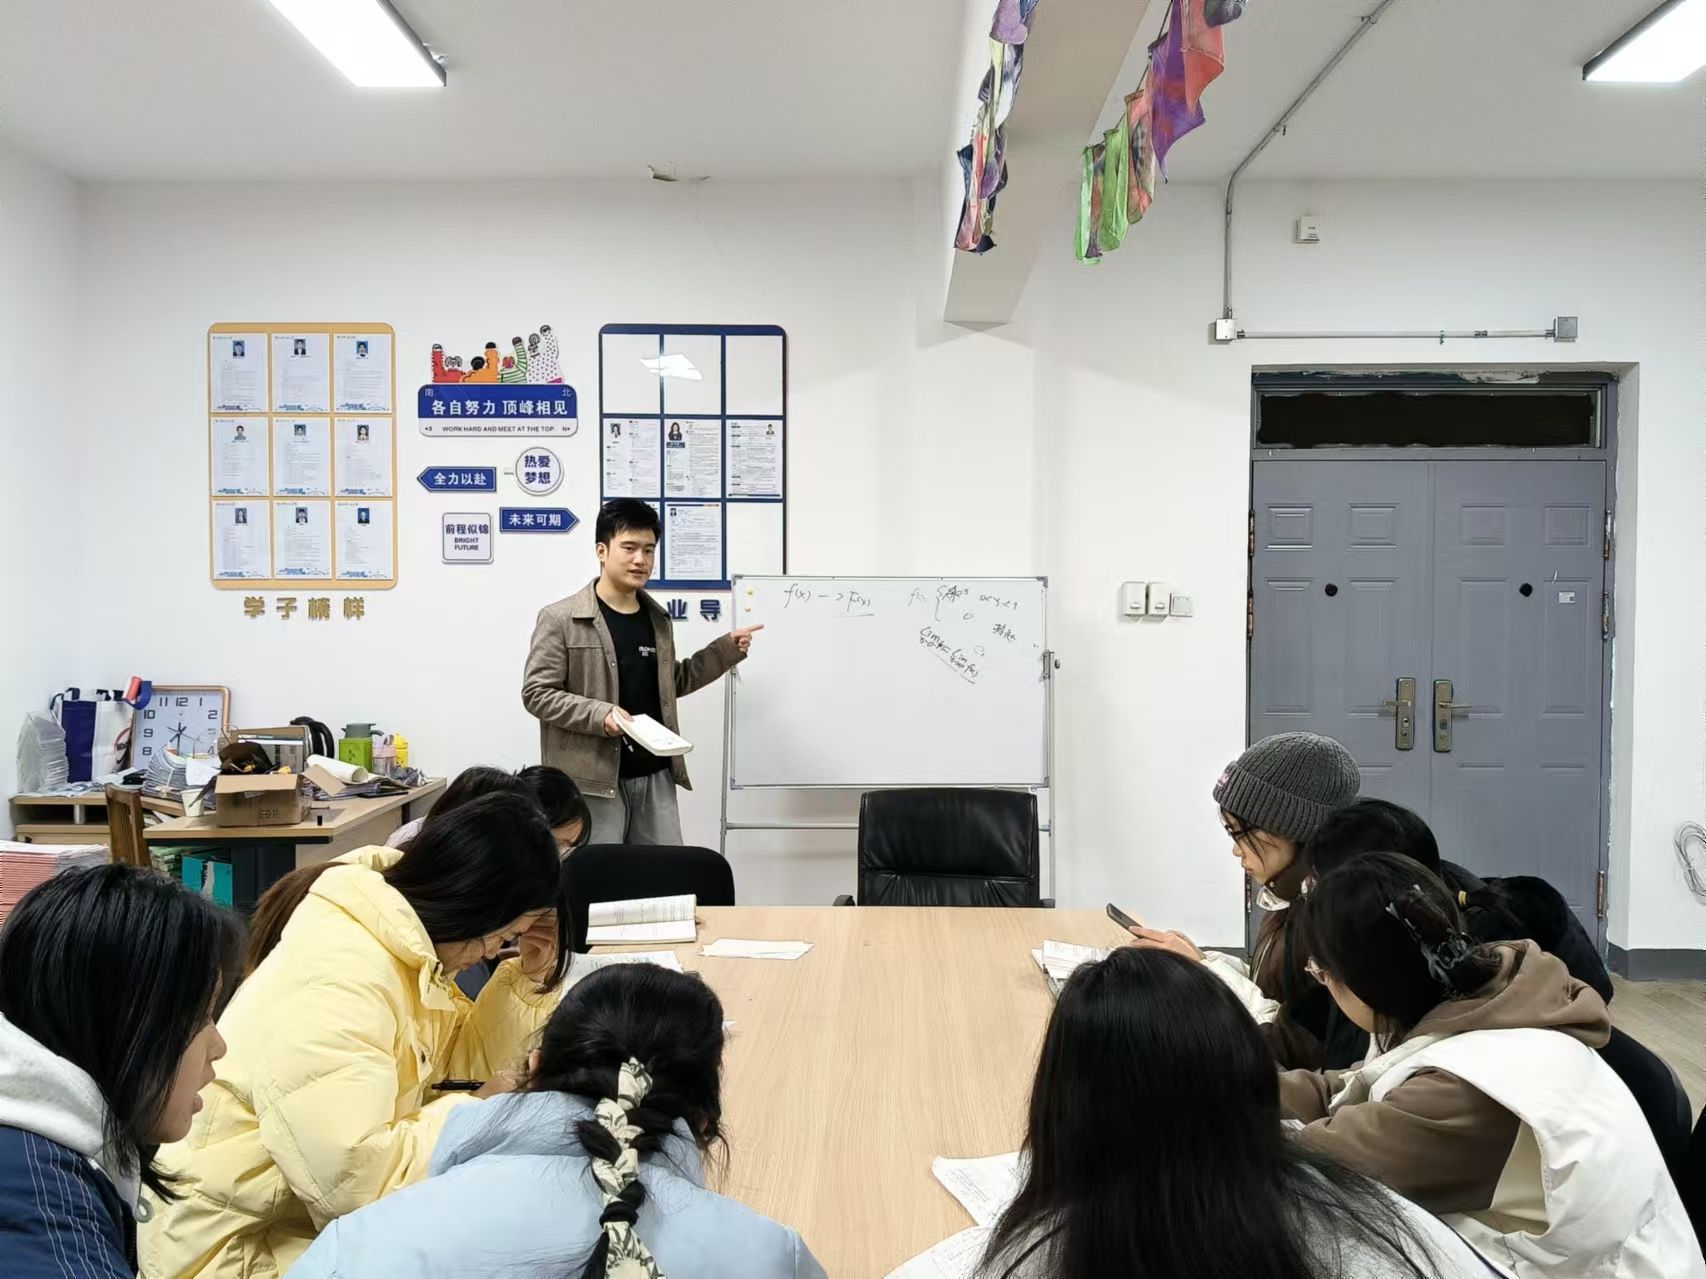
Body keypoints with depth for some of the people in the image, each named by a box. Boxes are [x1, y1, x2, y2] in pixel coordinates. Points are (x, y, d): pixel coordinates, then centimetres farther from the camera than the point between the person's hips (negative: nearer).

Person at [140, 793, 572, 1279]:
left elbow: (465, 1054, 8)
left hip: (325, 1208, 8)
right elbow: (354, 1176, -35)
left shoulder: (402, 937, -1)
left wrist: (531, 975, -6)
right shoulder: (334, 982, -31)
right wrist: (475, 1110, -22)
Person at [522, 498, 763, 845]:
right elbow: (536, 693, -9)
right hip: (592, 779, -6)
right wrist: (599, 714, -22)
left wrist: (727, 649, 17)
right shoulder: (560, 619, -7)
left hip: (656, 776, 6)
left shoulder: (657, 618, 13)